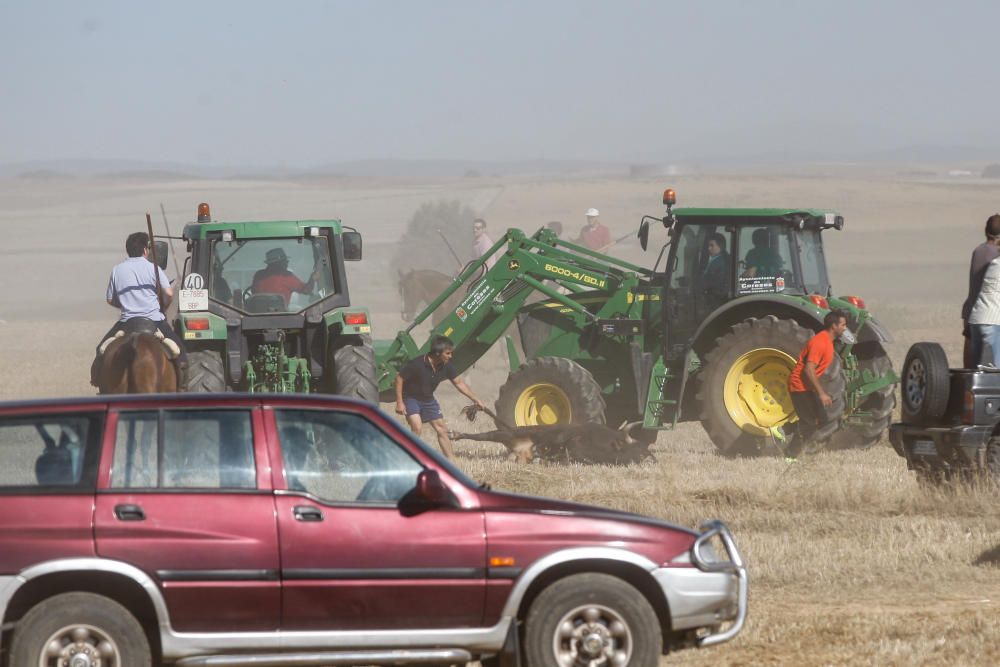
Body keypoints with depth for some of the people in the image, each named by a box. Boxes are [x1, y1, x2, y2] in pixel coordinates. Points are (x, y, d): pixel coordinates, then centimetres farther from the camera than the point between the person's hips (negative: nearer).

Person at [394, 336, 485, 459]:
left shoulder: (445, 366, -11)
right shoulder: (416, 365, -29)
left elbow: (459, 383, 2)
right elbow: (399, 379, -21)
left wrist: (475, 400, 0)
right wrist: (399, 402, -23)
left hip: (428, 399, 6)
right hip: (411, 398, -6)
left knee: (441, 428, 5)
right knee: (417, 428, -23)